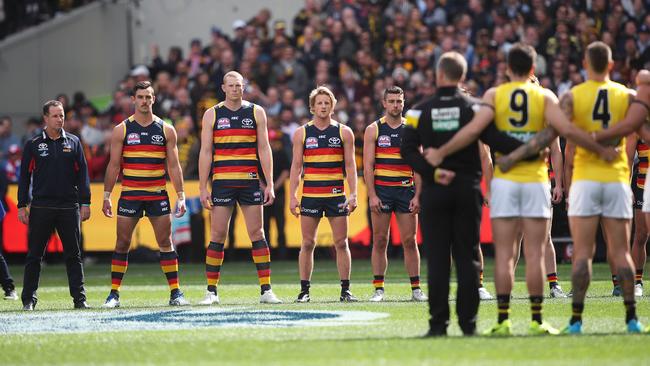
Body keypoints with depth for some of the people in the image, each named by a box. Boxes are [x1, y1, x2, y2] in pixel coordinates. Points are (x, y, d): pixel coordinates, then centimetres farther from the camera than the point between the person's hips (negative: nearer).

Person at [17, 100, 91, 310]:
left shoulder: (73, 142, 9)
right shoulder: (33, 145, 5)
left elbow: (82, 173, 9)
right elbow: (24, 176, 6)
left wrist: (85, 202, 2)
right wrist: (22, 205, 0)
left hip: (69, 207, 1)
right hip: (41, 207, -1)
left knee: (73, 255, 3)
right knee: (34, 255, 1)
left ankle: (79, 298, 7)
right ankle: (29, 299, 6)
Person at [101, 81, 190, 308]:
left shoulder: (166, 130, 5)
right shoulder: (121, 130, 3)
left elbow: (173, 166, 6)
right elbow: (114, 165, 4)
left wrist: (180, 196, 0)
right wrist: (106, 196, -1)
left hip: (158, 195, 0)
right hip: (130, 194, 0)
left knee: (166, 243, 0)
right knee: (122, 244, 0)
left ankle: (175, 292, 4)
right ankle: (114, 293, 6)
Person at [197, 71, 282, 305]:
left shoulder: (256, 112, 7)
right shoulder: (212, 114, 5)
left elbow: (264, 149, 6)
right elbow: (205, 152, 4)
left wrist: (269, 184, 0)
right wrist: (203, 188, -2)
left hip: (250, 182, 1)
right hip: (222, 182, -1)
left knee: (257, 234, 0)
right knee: (217, 236, -2)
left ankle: (266, 290, 2)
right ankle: (211, 292, 3)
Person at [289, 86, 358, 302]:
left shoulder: (344, 132, 6)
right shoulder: (301, 133, 6)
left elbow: (350, 165, 4)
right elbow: (296, 166, 6)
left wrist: (353, 194, -5)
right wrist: (292, 196, -1)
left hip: (336, 195, 0)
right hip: (310, 195, 0)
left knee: (341, 243, -1)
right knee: (308, 244, 0)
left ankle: (345, 290, 4)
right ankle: (304, 290, 5)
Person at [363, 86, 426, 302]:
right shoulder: (373, 130, 3)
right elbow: (368, 166, -1)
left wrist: (417, 196, -3)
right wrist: (372, 195, -10)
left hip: (406, 190, 1)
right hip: (381, 191, -1)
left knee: (409, 240, 0)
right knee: (380, 241, 0)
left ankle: (416, 289, 3)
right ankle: (378, 289, 3)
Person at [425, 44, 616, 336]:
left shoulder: (494, 95, 1)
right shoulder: (544, 96, 0)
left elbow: (473, 129, -11)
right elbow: (567, 129, -10)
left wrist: (440, 153, -4)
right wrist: (601, 150, 1)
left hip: (504, 181, 0)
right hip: (535, 180, 0)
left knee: (504, 254, 2)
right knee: (535, 254, 2)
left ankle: (503, 320, -1)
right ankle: (536, 320, 0)